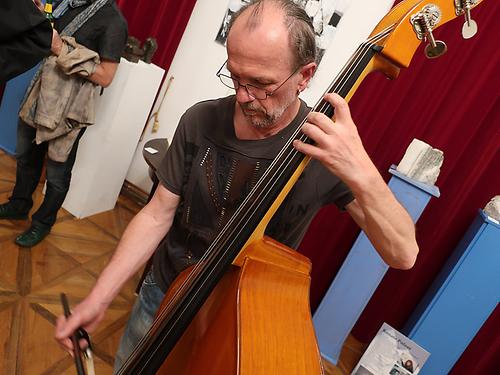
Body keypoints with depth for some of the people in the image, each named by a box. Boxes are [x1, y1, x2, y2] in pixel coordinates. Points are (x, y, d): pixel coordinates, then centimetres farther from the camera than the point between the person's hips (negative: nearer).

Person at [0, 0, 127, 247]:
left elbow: (105, 78, -18)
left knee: (57, 171, 6)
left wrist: (63, 51, -20)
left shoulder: (114, 21, -15)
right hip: (43, 91, 8)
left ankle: (43, 222, 28)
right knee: (26, 155, 22)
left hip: (69, 107, -7)